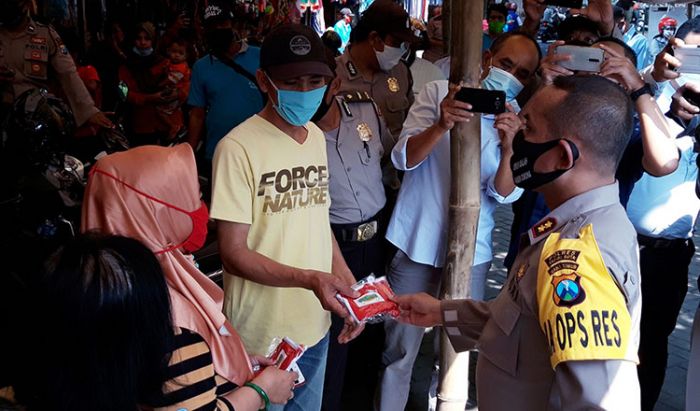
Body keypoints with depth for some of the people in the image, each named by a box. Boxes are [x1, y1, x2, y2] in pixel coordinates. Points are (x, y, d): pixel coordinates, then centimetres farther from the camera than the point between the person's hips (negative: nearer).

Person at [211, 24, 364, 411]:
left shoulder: (317, 137, 4)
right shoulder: (238, 148, -17)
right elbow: (233, 253, -17)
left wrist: (348, 287, 0)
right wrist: (309, 278, -29)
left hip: (316, 325, 6)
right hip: (263, 337, -6)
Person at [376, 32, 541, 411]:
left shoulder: (518, 122, 2)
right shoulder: (439, 92, -4)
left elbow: (503, 194, -8)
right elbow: (403, 159, -13)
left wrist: (508, 149, -27)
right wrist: (441, 126, -31)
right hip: (417, 242, -2)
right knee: (399, 350, 7)